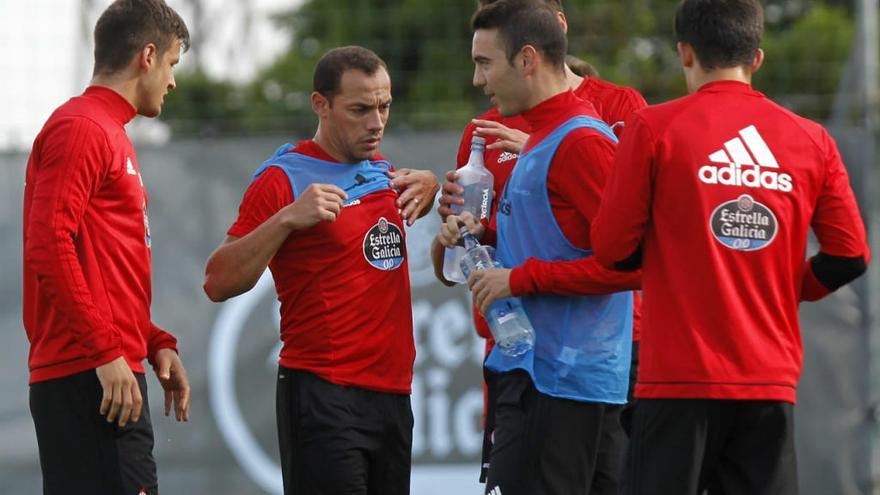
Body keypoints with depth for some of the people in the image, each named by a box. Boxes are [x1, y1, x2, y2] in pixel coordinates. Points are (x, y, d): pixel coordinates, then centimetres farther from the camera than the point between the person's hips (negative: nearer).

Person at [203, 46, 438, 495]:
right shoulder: (284, 179, -6)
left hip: (392, 391, 7)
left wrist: (428, 187, 17)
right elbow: (219, 283, -12)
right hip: (323, 398, -7)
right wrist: (287, 219, -23)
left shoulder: (383, 172, 14)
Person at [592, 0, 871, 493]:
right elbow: (850, 255, 5)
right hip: (772, 382, 3)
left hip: (680, 378, -3)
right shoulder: (811, 140, 5)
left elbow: (612, 246, -3)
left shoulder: (654, 128, -4)